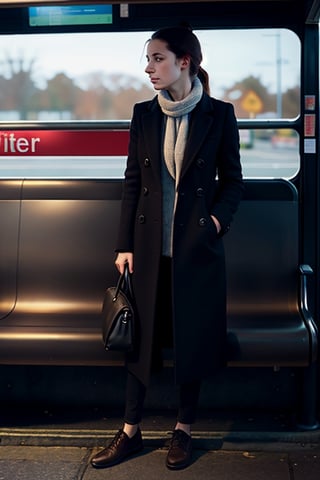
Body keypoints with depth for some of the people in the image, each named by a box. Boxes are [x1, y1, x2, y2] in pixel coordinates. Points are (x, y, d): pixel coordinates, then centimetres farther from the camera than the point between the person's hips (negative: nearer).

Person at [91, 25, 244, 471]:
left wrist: (218, 217, -15)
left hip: (197, 245, -2)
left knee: (193, 337, 7)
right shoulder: (144, 114, 4)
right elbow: (132, 182, 5)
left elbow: (232, 180, 3)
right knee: (141, 334, 8)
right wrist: (124, 245, 2)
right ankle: (131, 431, 21)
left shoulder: (219, 114, -3)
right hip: (150, 243, 2)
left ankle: (184, 430, 25)